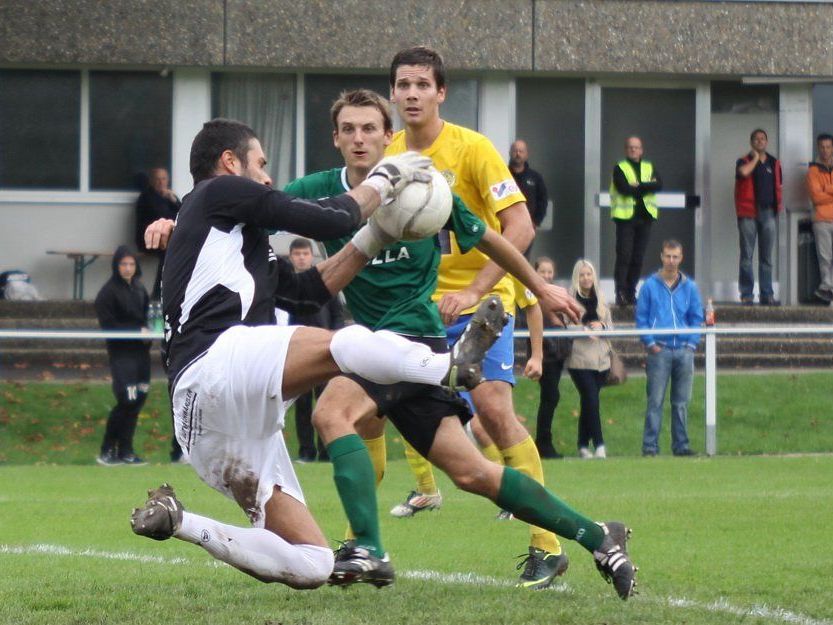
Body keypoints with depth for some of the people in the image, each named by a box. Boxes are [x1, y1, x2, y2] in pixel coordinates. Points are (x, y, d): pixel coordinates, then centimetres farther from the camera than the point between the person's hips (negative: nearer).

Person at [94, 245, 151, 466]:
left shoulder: (139, 288, 12)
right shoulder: (108, 292, -10)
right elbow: (108, 324, -14)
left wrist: (149, 330, 0)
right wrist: (138, 332, -16)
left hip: (141, 350, 7)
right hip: (121, 351, -7)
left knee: (138, 399, 7)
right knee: (127, 400, -13)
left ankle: (125, 451, 15)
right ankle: (107, 451, -2)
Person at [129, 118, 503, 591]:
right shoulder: (221, 193, 9)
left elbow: (308, 290, 32)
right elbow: (328, 220, 6)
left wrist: (376, 236, 30)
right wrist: (380, 183, 22)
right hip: (216, 362, -9)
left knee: (312, 566, 3)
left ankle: (176, 522, 1)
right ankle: (451, 368, -50)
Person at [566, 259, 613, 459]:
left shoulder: (600, 298, 15)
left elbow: (610, 325, 15)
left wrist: (601, 326, -7)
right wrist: (585, 330, -23)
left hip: (600, 358, 5)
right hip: (580, 358, -5)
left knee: (588, 403, 9)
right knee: (591, 400, -13)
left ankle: (583, 446, 15)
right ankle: (599, 445, -14)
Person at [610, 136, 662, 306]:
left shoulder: (649, 168, 15)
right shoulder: (620, 168, 2)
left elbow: (658, 184, -5)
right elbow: (625, 188, -15)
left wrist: (638, 186, -14)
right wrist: (646, 187, -7)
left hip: (645, 216, 4)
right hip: (626, 216, -4)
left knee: (638, 258, 4)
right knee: (624, 256, -10)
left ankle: (631, 292, 10)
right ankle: (621, 294, -10)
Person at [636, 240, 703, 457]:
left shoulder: (689, 287, 11)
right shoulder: (650, 286, 3)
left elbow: (696, 318, 14)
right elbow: (641, 317, 3)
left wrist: (692, 342, 1)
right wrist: (650, 343, -7)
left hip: (684, 350, 3)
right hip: (659, 349, -3)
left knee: (682, 402, 6)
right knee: (655, 401, -6)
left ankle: (680, 444, 11)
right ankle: (650, 445, -6)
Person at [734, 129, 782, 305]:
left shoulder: (774, 163, 14)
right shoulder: (744, 161, 2)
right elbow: (744, 172, -22)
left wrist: (779, 203, 9)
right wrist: (755, 158, -7)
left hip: (769, 212, 4)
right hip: (749, 213, -4)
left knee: (766, 257, 6)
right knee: (746, 256, -3)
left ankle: (767, 295, 7)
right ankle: (746, 295, -1)